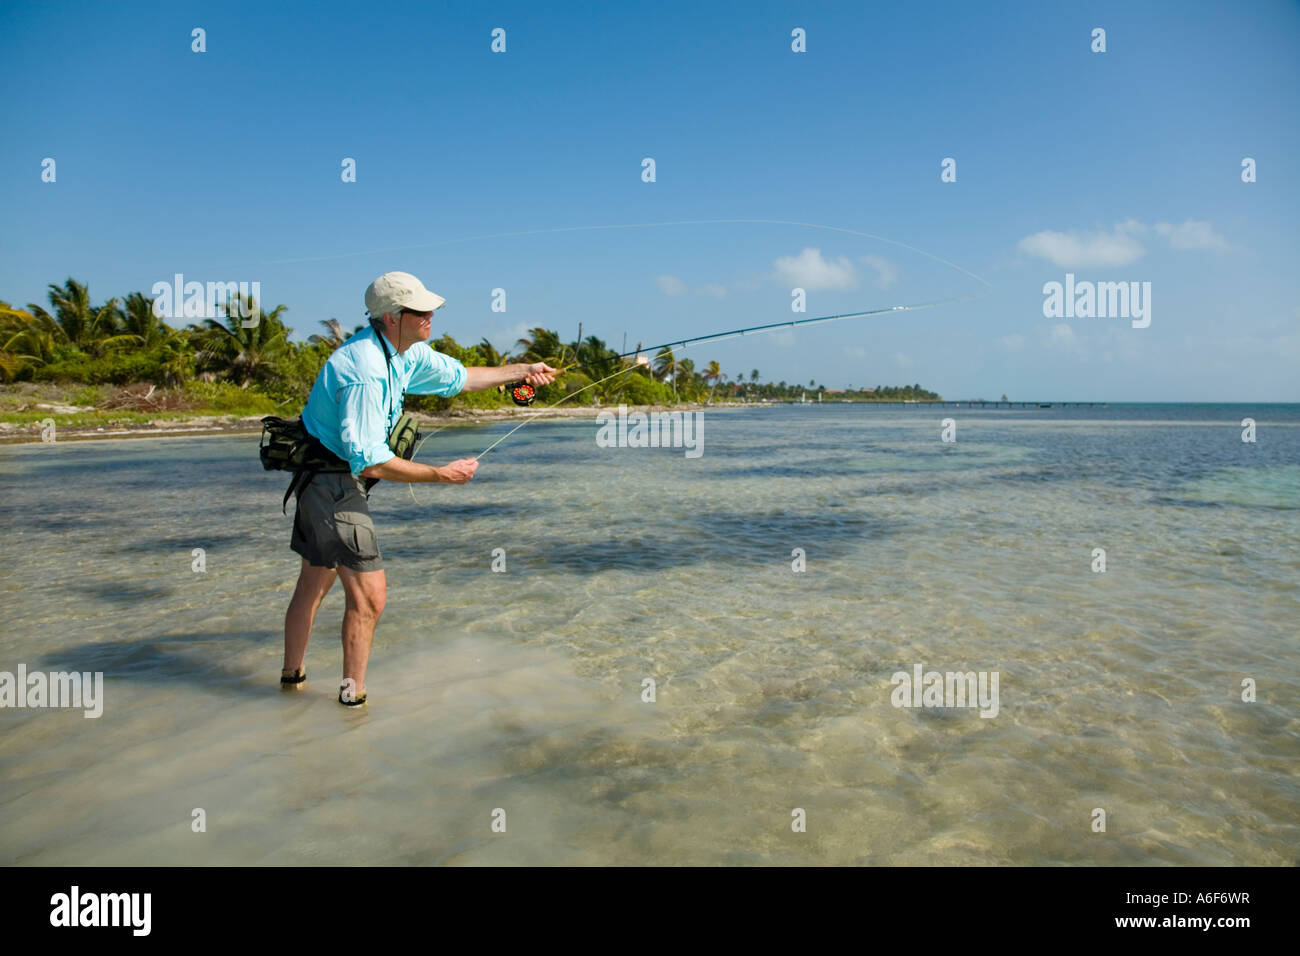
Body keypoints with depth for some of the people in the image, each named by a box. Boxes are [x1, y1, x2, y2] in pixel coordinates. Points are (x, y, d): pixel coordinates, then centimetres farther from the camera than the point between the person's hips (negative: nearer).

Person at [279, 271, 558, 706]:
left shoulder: (406, 351, 4)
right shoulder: (366, 370, -27)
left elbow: (456, 376, 21)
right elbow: (370, 461, -28)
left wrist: (521, 371, 18)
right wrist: (441, 474, -22)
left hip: (325, 483, 11)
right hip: (335, 482, -10)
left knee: (314, 583, 21)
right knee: (368, 593, -6)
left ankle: (292, 676, 38)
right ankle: (353, 697, 6)